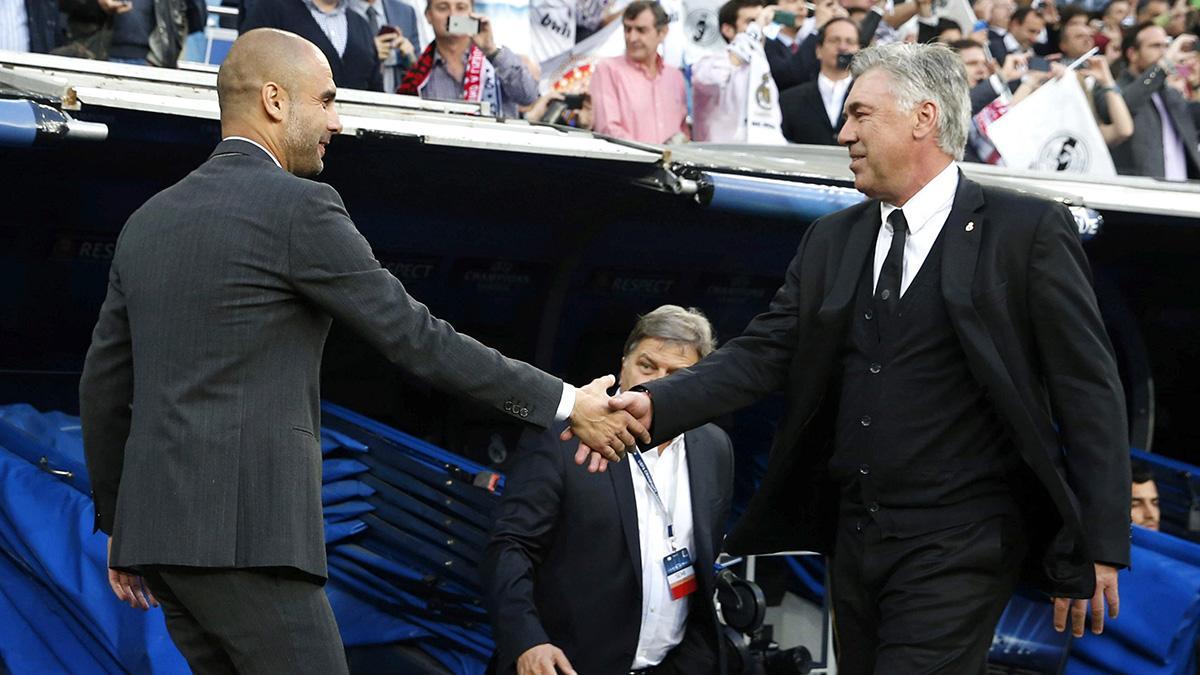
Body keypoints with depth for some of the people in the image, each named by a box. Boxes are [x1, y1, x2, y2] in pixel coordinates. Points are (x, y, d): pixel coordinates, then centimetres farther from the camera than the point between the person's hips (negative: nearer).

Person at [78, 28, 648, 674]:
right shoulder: (298, 206, -7)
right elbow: (415, 336, -8)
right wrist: (564, 402, -2)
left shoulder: (148, 221, 15)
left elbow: (103, 384, 17)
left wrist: (117, 523, 26)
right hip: (244, 529, -8)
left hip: (160, 521, 8)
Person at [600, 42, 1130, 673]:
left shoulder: (1028, 230, -5)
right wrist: (655, 405, -12)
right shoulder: (831, 241, 10)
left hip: (957, 548, -6)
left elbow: (1089, 390, -6)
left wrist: (1099, 546, -10)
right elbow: (761, 355, 4)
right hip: (853, 541, 6)